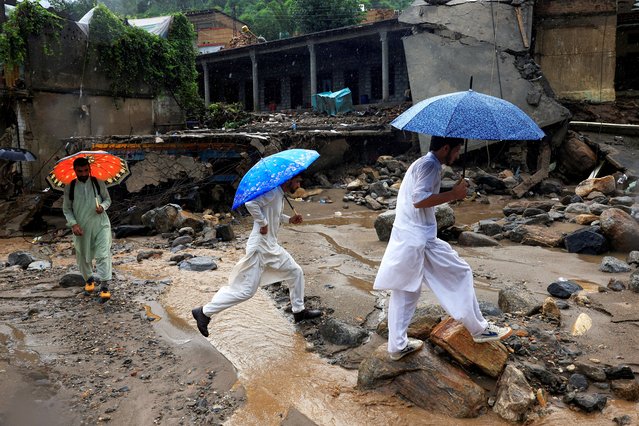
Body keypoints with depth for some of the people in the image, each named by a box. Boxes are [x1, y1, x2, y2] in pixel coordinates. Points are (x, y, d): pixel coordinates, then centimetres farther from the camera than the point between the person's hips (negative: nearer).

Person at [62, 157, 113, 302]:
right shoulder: (70, 187, -2)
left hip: (100, 224, -1)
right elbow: (66, 209, 3)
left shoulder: (98, 183, -3)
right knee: (83, 255, 14)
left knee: (103, 254, -11)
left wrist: (103, 206, -14)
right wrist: (73, 224, -11)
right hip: (81, 227, 2)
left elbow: (107, 199, 9)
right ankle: (89, 279, 38)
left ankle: (104, 285, -8)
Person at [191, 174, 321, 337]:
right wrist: (263, 223, -23)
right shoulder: (272, 191, -19)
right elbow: (251, 204, -33)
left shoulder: (279, 194, 10)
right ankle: (205, 312, 7)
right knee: (245, 290, -5)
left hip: (272, 247, 10)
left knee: (296, 272, 15)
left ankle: (299, 311, 30)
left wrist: (289, 219, 10)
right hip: (260, 248, -10)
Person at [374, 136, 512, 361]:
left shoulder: (421, 163, 19)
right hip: (420, 239, -10)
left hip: (403, 238, 10)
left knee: (404, 290, 12)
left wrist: (453, 192, 19)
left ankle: (397, 346, 18)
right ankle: (479, 329, 18)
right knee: (460, 273, 5)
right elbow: (419, 200, -23)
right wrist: (454, 194, -16)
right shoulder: (430, 165, -12)